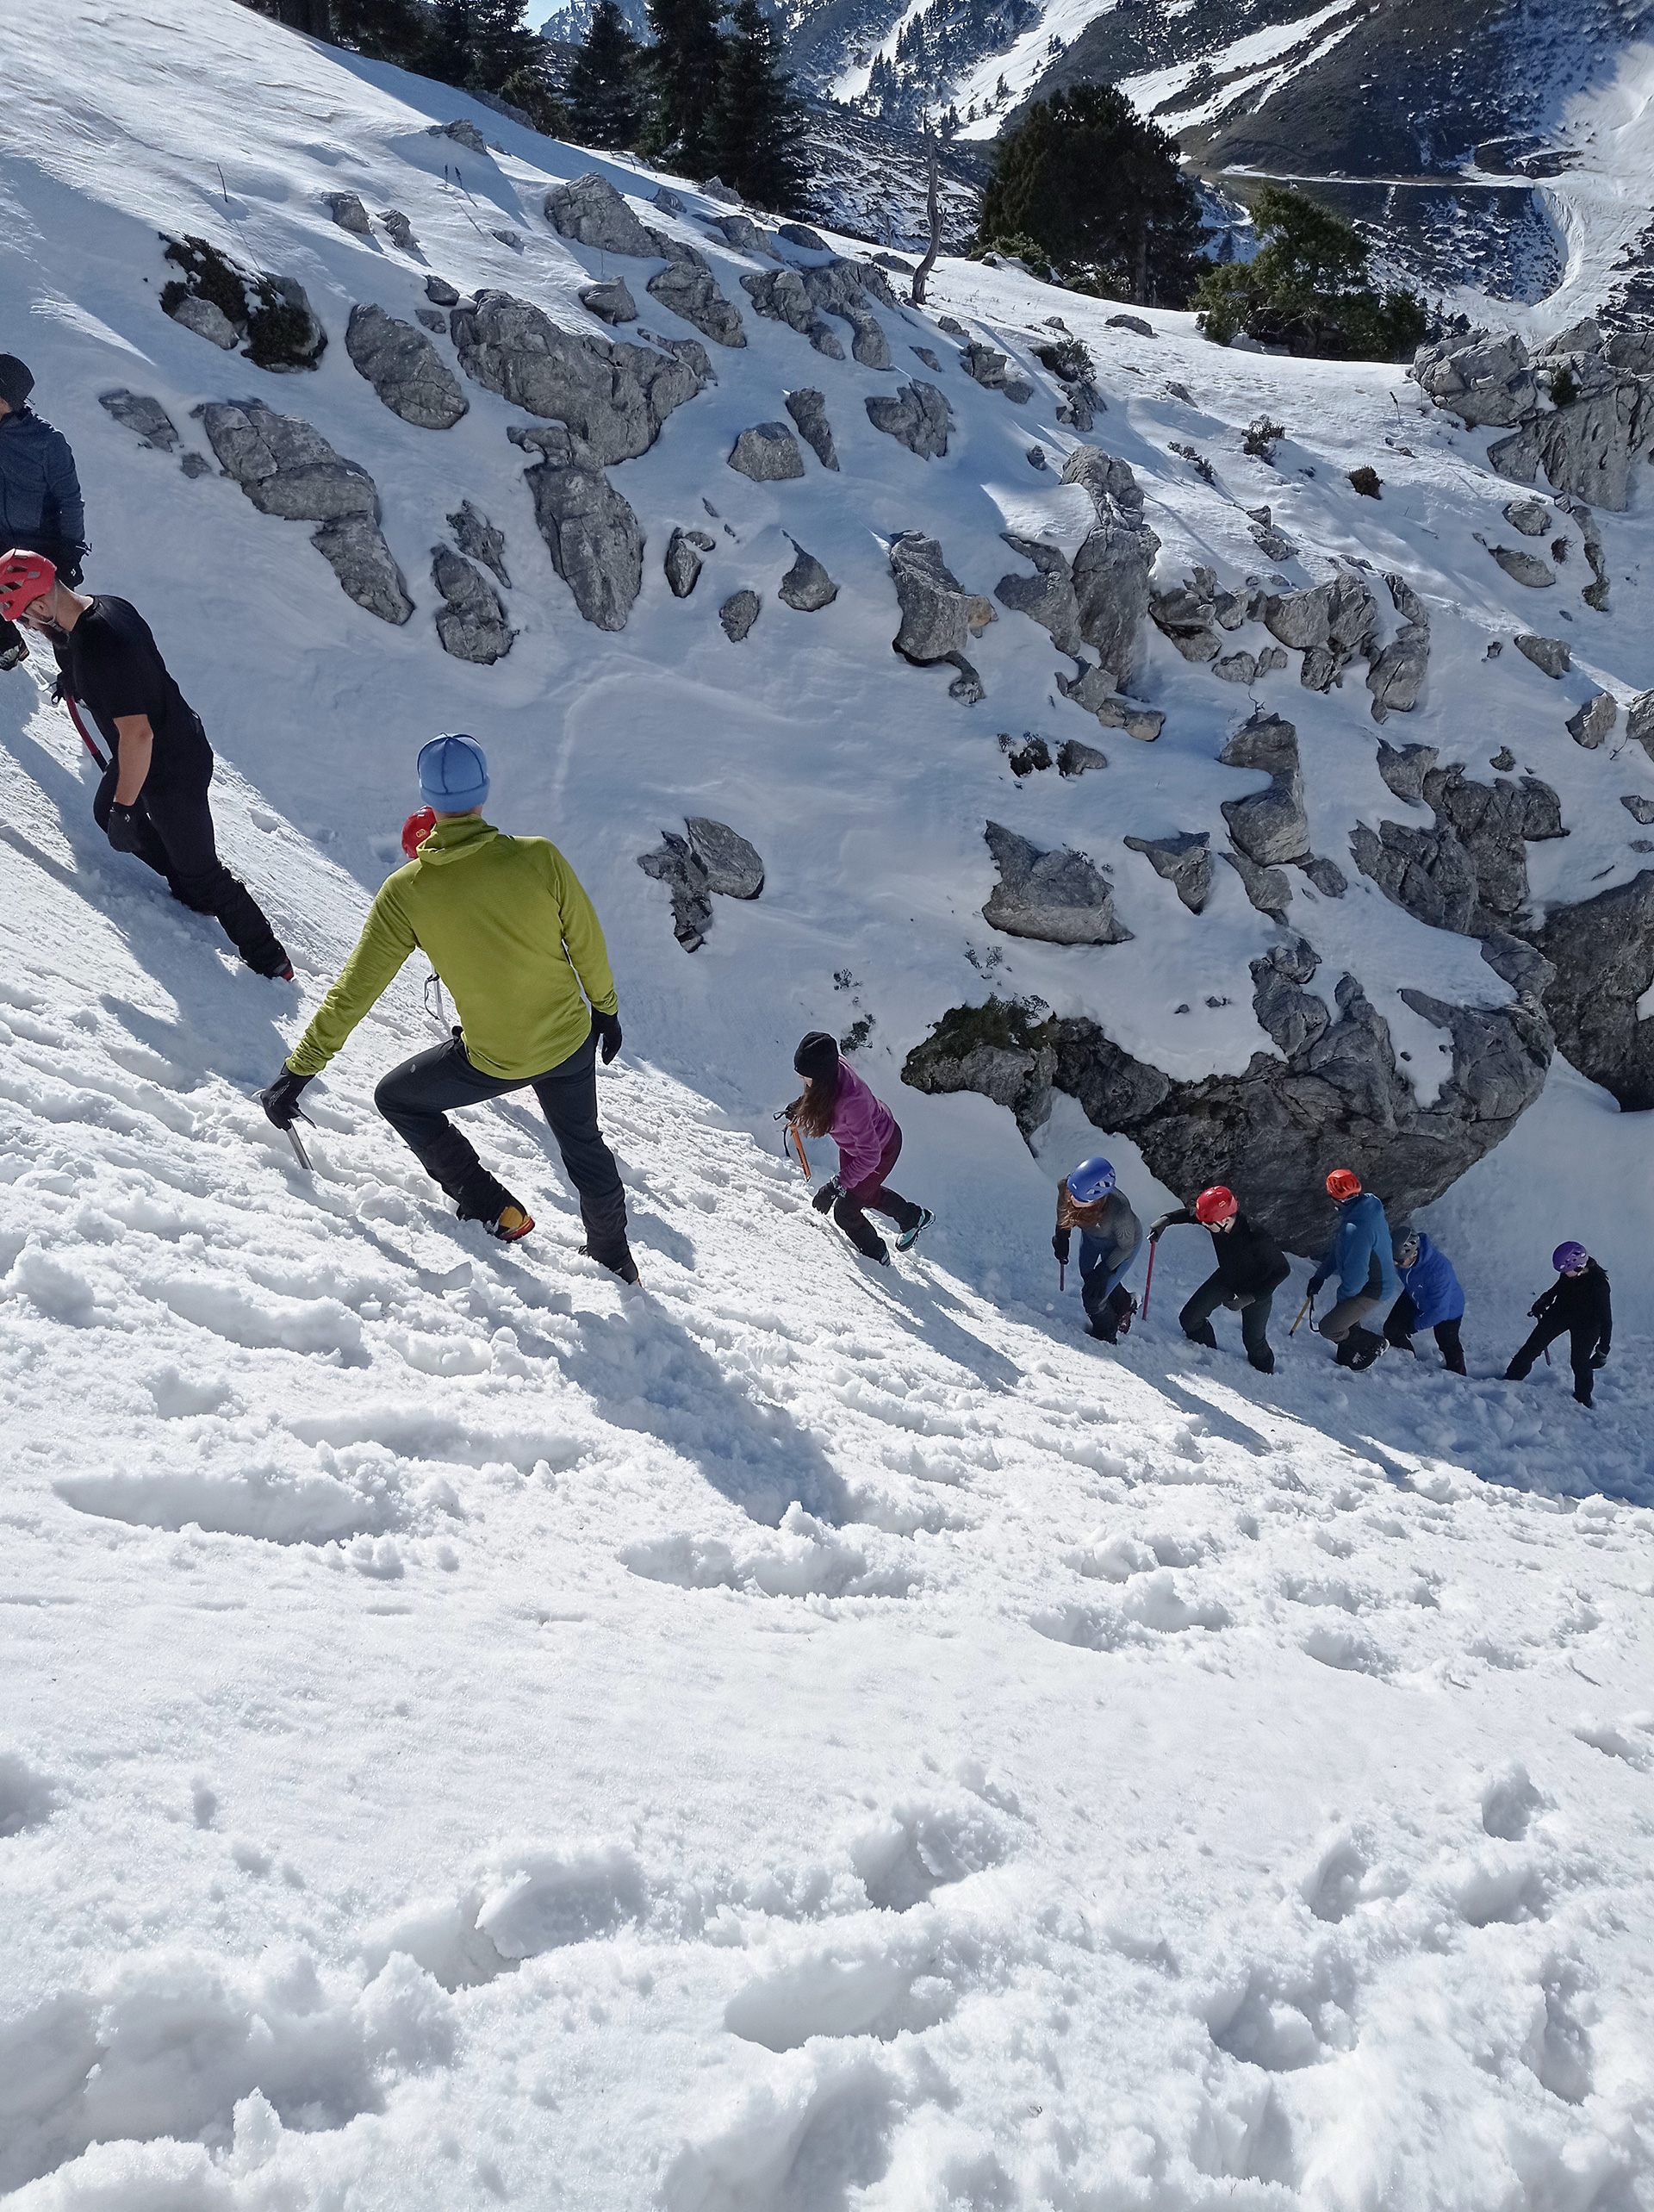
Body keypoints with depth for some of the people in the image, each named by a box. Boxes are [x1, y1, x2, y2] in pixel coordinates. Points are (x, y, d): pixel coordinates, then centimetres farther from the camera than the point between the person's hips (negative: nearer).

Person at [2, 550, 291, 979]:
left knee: (201, 870, 2)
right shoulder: (108, 604, -6)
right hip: (183, 740, 10)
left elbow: (137, 733, -34)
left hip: (172, 771, -10)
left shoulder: (97, 650, -34)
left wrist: (124, 808, -26)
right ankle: (193, 894, 39)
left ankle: (270, 962, 14)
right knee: (106, 813, 29)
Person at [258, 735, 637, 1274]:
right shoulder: (539, 856, -18)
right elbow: (587, 943, -4)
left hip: (495, 1060, -2)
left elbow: (354, 991, -14)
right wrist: (605, 1007, 15)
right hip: (572, 1040, 2)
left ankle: (492, 1208, 20)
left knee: (397, 1099, 23)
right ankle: (614, 1260, 43)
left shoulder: (406, 891, -19)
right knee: (582, 1144, 27)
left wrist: (297, 1072, -4)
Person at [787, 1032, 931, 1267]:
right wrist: (799, 1106, -6)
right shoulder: (832, 1068, -24)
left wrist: (836, 1186, -41)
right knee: (864, 1191, 30)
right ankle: (915, 1217, 54)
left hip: (881, 1148, -8)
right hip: (855, 1139, 8)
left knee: (845, 1211, 3)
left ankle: (876, 1255, 32)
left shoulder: (851, 1101, -46)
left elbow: (869, 1156, -40)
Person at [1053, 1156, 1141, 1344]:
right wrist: (1061, 1235, -4)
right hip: (1091, 1236, 5)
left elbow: (1126, 1247, -24)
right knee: (1088, 1279, 25)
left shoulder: (1119, 1211, -46)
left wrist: (1104, 1270, -20)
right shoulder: (1066, 1187, -36)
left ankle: (1105, 1337, 31)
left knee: (1094, 1296, -2)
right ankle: (1124, 1305, 57)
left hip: (1121, 1246, -5)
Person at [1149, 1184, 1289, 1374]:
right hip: (1226, 1278, 5)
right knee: (1189, 1319, 0)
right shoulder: (1215, 1216, -27)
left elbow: (1282, 1269, -29)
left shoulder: (1256, 1237, -42)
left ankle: (1266, 1375, 41)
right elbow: (1189, 1213, -4)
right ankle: (1209, 1354, 30)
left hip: (1257, 1290, -5)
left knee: (1253, 1341, 9)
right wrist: (1166, 1220, -22)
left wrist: (1250, 1298, -31)